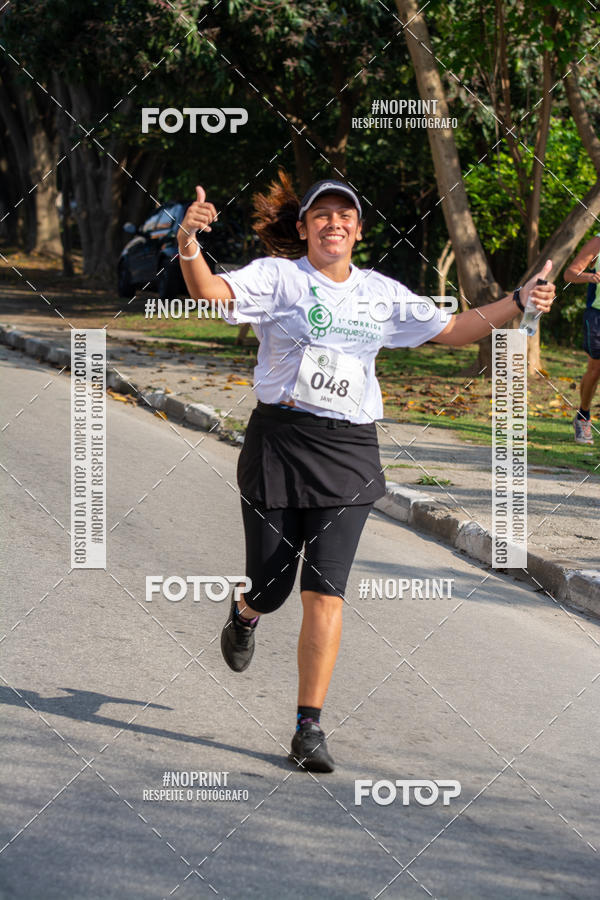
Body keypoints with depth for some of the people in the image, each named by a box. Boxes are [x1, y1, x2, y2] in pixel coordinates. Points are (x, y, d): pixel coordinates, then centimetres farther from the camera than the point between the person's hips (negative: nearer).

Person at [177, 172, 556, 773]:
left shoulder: (383, 294, 12)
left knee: (324, 591, -8)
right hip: (279, 442, -2)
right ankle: (244, 617, 44)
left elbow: (452, 330, 20)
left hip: (348, 453, 2)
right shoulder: (276, 276, 0)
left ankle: (310, 729, -2)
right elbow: (212, 293, -17)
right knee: (270, 585, 4)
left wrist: (517, 303, 9)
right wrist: (188, 244, -37)